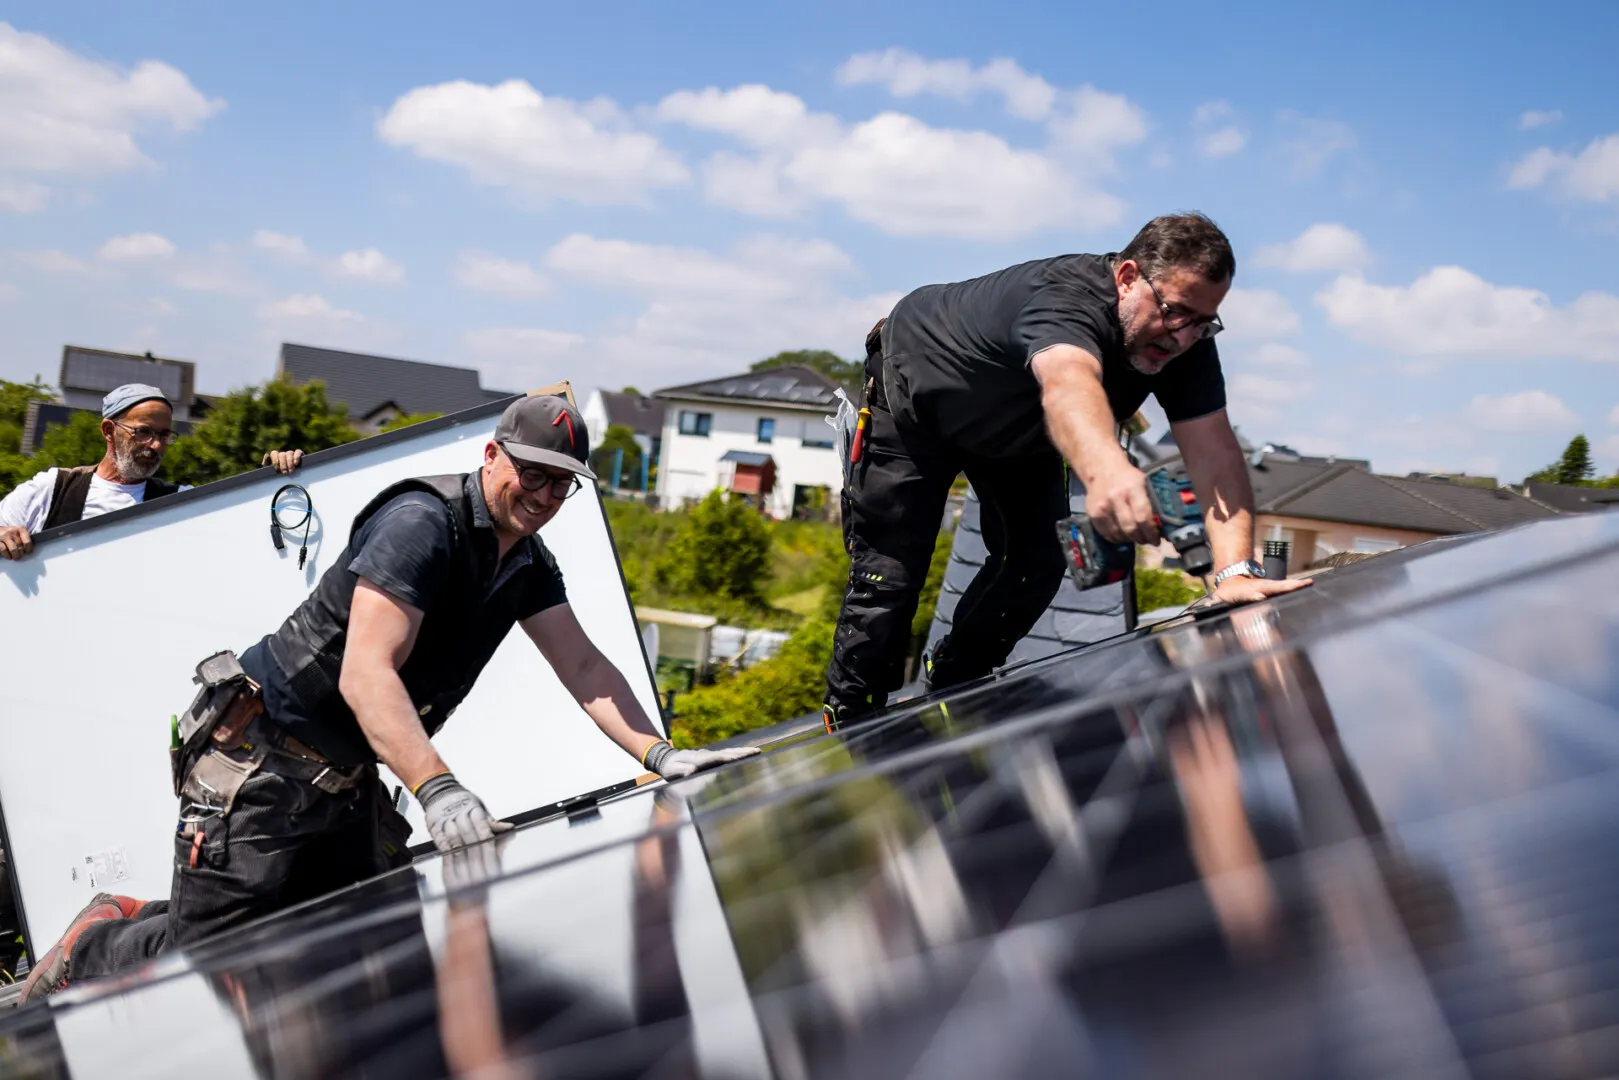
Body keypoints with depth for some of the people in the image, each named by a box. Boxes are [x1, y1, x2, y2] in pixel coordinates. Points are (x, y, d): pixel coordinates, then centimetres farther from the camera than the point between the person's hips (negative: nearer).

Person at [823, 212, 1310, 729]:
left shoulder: (1184, 342, -23)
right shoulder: (1067, 296, -44)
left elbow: (1213, 448, -33)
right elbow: (1068, 381, -66)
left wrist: (1236, 570, -49)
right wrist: (1105, 470, -89)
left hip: (1013, 431, 7)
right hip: (915, 391, -6)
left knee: (1034, 567, 1)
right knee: (889, 574, -11)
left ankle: (948, 688, 24)